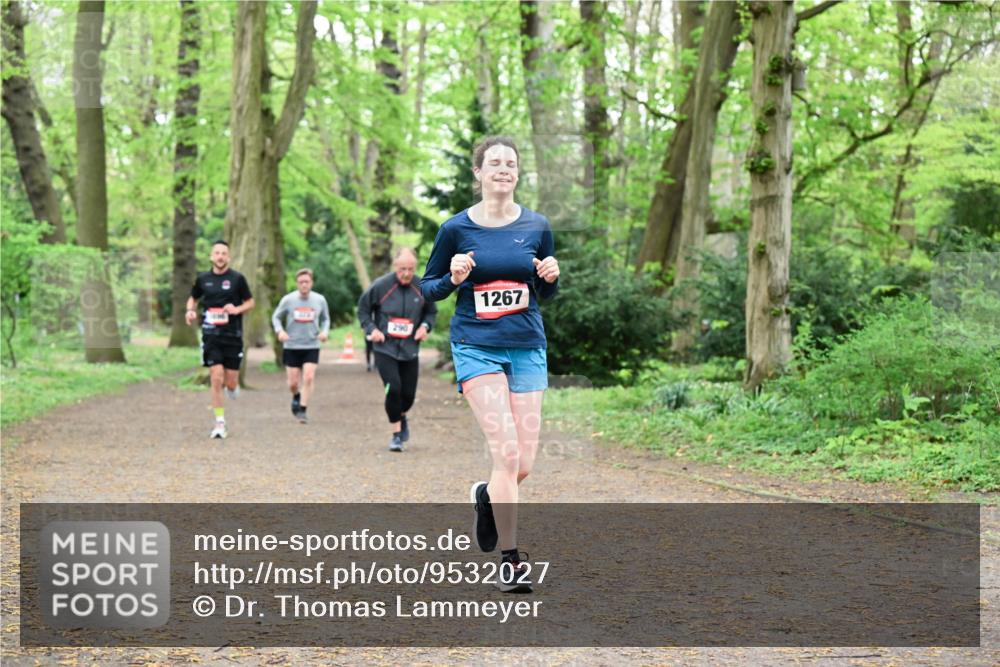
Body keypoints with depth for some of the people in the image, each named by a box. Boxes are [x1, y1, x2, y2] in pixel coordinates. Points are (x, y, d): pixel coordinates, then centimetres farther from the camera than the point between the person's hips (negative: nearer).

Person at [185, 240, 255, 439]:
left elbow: (250, 302, 7)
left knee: (231, 383, 0)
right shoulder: (203, 279, 5)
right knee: (216, 379, -9)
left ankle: (232, 387, 39)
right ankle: (220, 423, 0)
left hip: (233, 336, -1)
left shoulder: (237, 278, -1)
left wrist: (237, 309, -12)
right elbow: (193, 298, 21)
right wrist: (190, 310, 0)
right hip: (211, 335, 1)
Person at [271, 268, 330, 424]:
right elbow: (276, 317, 5)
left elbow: (325, 318, 15)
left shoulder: (320, 300, -1)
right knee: (293, 383, 3)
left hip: (312, 346, 0)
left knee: (309, 378, -15)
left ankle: (303, 410, -6)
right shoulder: (288, 300, -5)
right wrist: (280, 330, -14)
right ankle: (296, 397, 37)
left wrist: (325, 331, -5)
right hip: (291, 346, 0)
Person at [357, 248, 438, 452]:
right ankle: (397, 434, 0)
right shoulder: (380, 286, -9)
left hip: (410, 350, 3)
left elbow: (431, 311, 15)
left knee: (408, 394, 4)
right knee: (393, 388, -17)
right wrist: (371, 329, -9)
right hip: (385, 349, -3)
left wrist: (425, 326, -4)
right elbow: (363, 309, 5)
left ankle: (401, 417, 40)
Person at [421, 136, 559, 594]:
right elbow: (428, 288, 6)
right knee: (506, 454, -16)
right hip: (477, 348, -3)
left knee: (524, 465, 1)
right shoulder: (456, 229, -2)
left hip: (528, 349, 3)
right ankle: (510, 560, -7)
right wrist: (454, 278, -14)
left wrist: (550, 277, -6)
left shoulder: (537, 227, 5)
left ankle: (488, 496, 36)